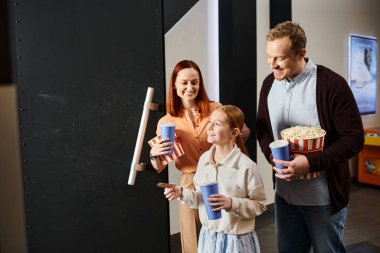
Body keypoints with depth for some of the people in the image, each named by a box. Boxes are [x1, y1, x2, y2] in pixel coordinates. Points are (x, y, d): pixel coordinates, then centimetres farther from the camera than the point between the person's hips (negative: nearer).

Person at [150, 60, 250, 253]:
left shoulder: (215, 109, -1)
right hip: (191, 184, 0)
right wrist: (154, 154, -20)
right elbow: (159, 168, 1)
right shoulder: (167, 121, 0)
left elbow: (245, 131, 7)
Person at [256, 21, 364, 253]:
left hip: (324, 198, -4)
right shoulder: (269, 84, 1)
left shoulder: (332, 84, -17)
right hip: (284, 194, 5)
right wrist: (271, 154, -9)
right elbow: (262, 127, 11)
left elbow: (354, 138, -16)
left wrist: (311, 163, -27)